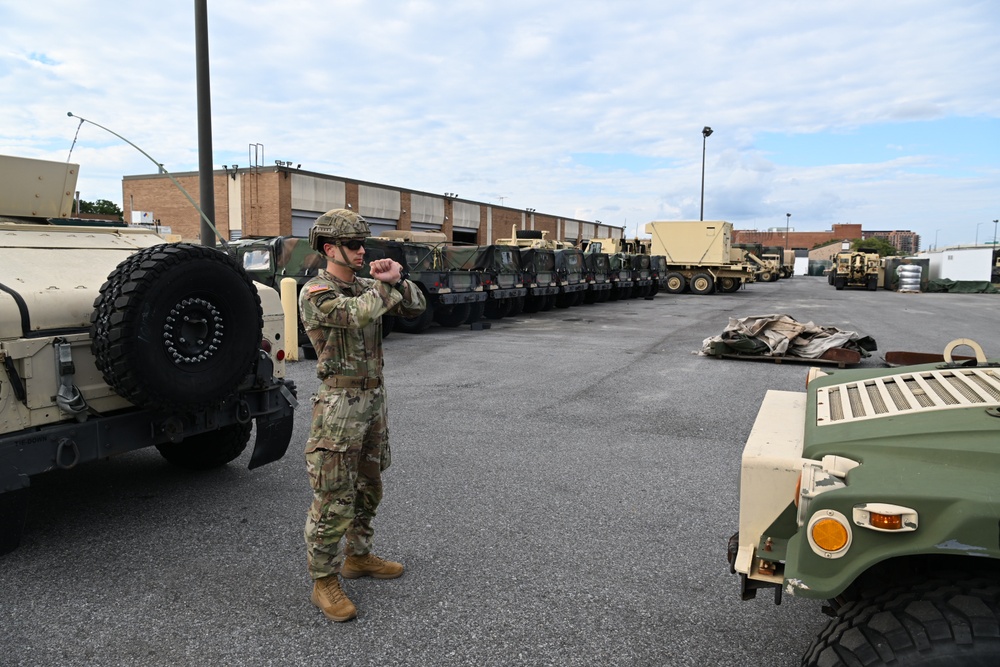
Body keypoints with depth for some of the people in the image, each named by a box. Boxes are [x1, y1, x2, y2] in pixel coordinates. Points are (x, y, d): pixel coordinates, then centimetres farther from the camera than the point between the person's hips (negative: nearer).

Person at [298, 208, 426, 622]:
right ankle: (323, 582, 12)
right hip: (340, 404, -8)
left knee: (367, 490, 19)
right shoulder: (315, 294, -14)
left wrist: (396, 280, -15)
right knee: (333, 500, -2)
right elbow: (360, 314, -30)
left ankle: (357, 557, 36)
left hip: (373, 400, 8)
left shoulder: (366, 287, 10)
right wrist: (390, 284, -13)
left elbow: (415, 307, 4)